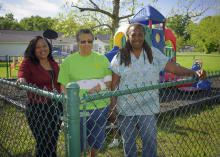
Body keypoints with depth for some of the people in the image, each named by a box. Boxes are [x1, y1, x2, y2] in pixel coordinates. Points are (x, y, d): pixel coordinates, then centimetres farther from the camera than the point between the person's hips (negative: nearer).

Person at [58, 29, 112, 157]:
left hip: (100, 107, 2)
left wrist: (100, 87, -15)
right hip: (77, 108, -2)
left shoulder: (102, 59, 4)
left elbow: (110, 81, 4)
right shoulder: (69, 61, 0)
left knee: (97, 140, 19)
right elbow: (64, 86, 1)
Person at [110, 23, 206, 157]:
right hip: (125, 108, 0)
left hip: (147, 107, 0)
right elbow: (114, 84, -3)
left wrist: (194, 72, -18)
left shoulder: (154, 54, 0)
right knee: (128, 142, 15)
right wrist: (112, 107, -4)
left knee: (150, 141, 6)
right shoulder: (120, 57, -3)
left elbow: (173, 68, -4)